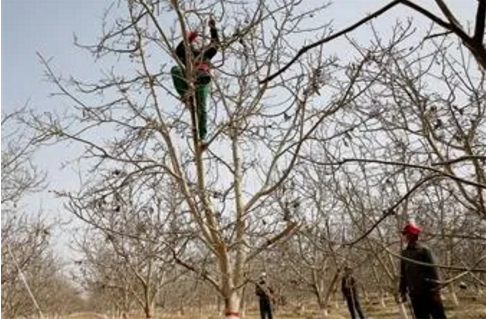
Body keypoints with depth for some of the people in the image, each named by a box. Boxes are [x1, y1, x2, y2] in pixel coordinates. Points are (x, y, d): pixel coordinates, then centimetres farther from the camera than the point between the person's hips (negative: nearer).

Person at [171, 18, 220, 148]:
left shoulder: (205, 52, 28)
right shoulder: (185, 55, 26)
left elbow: (215, 44, 14)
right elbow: (177, 51, 4)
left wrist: (213, 28, 3)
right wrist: (187, 39, -8)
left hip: (202, 82, -1)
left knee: (201, 109, -13)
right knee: (175, 69, -26)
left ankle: (202, 136, -11)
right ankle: (186, 96, -36)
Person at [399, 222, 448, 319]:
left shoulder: (424, 250, -6)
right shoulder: (404, 253, 8)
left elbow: (433, 270, -9)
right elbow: (403, 274, 12)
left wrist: (436, 290, -13)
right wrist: (403, 291, 10)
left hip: (429, 292, -4)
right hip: (415, 294, 4)